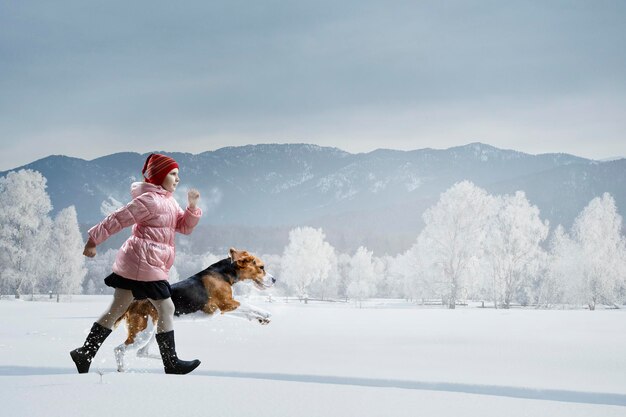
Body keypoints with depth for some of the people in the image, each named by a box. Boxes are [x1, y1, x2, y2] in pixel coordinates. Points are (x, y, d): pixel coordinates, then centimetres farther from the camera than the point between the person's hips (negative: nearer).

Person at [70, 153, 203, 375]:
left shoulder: (169, 202, 18)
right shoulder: (149, 200, -13)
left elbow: (185, 226, 13)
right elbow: (119, 218, -13)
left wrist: (193, 206, -3)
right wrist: (94, 239, -11)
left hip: (132, 265, 10)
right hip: (145, 264, -10)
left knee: (116, 310, 10)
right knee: (166, 308, -3)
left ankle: (84, 354, 13)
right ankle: (171, 363, 4)